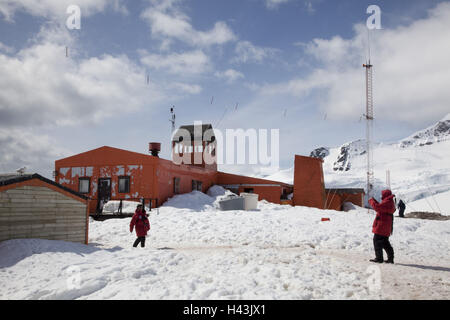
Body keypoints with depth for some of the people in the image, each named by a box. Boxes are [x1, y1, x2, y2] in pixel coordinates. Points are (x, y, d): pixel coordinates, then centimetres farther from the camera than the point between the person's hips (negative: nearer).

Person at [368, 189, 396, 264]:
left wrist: (371, 201, -11)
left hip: (381, 226, -10)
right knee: (385, 242, 16)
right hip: (386, 227, 10)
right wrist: (374, 201, 17)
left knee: (377, 241, -4)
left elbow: (377, 207, -25)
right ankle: (390, 258, 16)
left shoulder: (387, 202, -17)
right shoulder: (390, 203, 17)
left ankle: (379, 258, -3)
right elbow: (380, 207, 25)